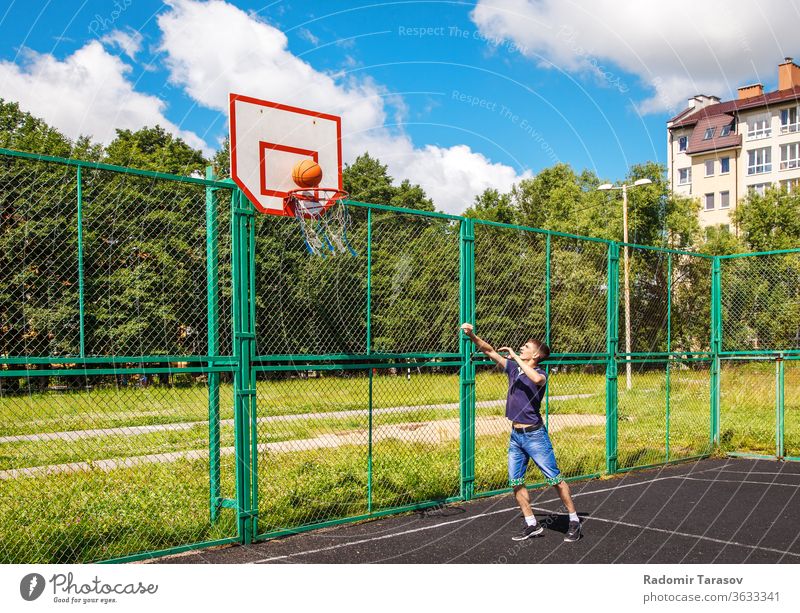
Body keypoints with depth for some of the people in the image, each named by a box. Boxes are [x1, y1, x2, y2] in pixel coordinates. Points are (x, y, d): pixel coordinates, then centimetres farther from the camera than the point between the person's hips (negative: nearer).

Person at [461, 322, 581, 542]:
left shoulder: (540, 373, -11)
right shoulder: (513, 368, 8)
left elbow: (536, 379, -36)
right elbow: (490, 351, 8)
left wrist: (516, 356, -29)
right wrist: (472, 335, -5)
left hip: (535, 435, -7)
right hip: (515, 435, 7)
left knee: (555, 479, 0)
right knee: (516, 482, 8)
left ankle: (574, 521, 13)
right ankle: (532, 524, 19)